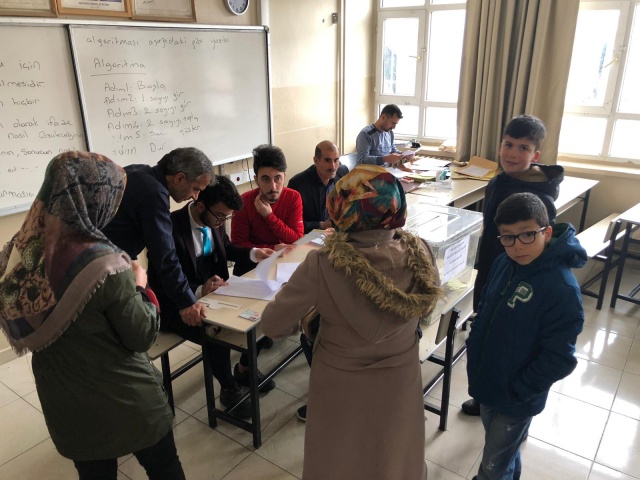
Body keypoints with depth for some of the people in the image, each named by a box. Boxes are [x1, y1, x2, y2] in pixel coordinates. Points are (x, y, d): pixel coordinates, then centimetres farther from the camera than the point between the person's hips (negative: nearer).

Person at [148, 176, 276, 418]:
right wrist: (199, 291, -35)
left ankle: (244, 369, 18)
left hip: (214, 291, 7)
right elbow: (159, 282, -24)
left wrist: (253, 253, 1)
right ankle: (229, 389, 1)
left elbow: (226, 247, 18)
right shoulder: (171, 228, -25)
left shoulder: (215, 220, -4)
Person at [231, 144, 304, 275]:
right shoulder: (243, 202, -14)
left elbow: (298, 240, -12)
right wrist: (273, 248, -19)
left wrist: (269, 216, -22)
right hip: (252, 261, -1)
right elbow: (238, 245, -10)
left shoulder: (294, 198, -9)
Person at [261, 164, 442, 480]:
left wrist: (311, 312, 2)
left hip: (341, 384, -2)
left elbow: (273, 325, -17)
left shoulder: (321, 265, -30)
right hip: (399, 379, 3)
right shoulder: (419, 254, -21)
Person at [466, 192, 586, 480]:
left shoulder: (562, 289, -27)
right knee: (505, 454, 29)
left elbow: (558, 360, -23)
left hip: (515, 400, -6)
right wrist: (473, 356, 5)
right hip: (487, 384, 6)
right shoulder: (503, 264, -6)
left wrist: (514, 392, -17)